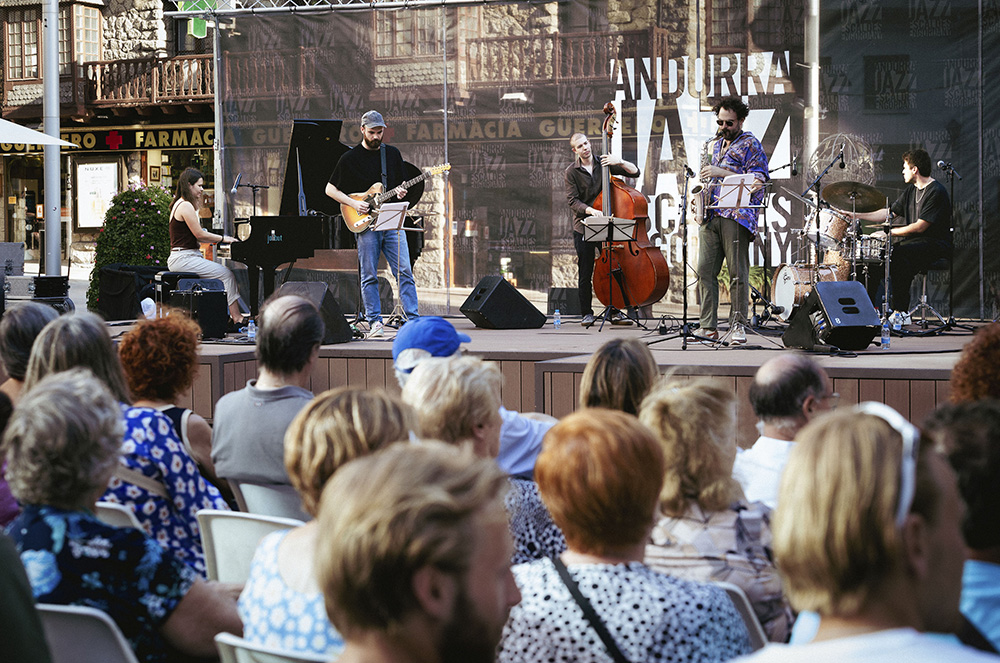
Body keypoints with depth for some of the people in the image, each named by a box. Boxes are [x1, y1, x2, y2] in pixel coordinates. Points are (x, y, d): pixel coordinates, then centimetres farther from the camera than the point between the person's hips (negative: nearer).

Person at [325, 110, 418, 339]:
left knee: (404, 272, -4)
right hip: (366, 225, -2)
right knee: (369, 276, 0)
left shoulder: (393, 154, 12)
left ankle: (413, 320, -3)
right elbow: (330, 189, 4)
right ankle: (375, 323, 4)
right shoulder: (350, 158, 2)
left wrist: (401, 192, -3)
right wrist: (353, 203, -9)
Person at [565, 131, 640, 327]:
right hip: (583, 227, -1)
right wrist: (590, 210, -24)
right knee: (585, 273, 1)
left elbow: (635, 172, 3)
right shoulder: (572, 172, 0)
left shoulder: (604, 164, 5)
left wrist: (619, 162, -15)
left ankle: (615, 312, 6)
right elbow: (572, 201, -8)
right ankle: (587, 313, 11)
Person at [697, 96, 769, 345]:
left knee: (737, 272, -7)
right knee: (705, 270, -1)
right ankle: (708, 326, 1)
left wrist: (723, 172, -14)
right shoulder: (717, 145, 24)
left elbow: (758, 182, -9)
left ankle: (738, 326, -2)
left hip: (736, 215, -7)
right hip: (711, 215, 7)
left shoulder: (750, 144, 1)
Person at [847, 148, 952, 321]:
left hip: (935, 245, -9)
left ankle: (901, 310, -31)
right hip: (913, 242, 9)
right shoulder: (910, 190, 14)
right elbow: (889, 213, 18)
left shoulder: (936, 192, -15)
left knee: (899, 255, -34)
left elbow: (920, 226, -21)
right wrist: (857, 215, 12)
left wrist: (889, 232, -18)